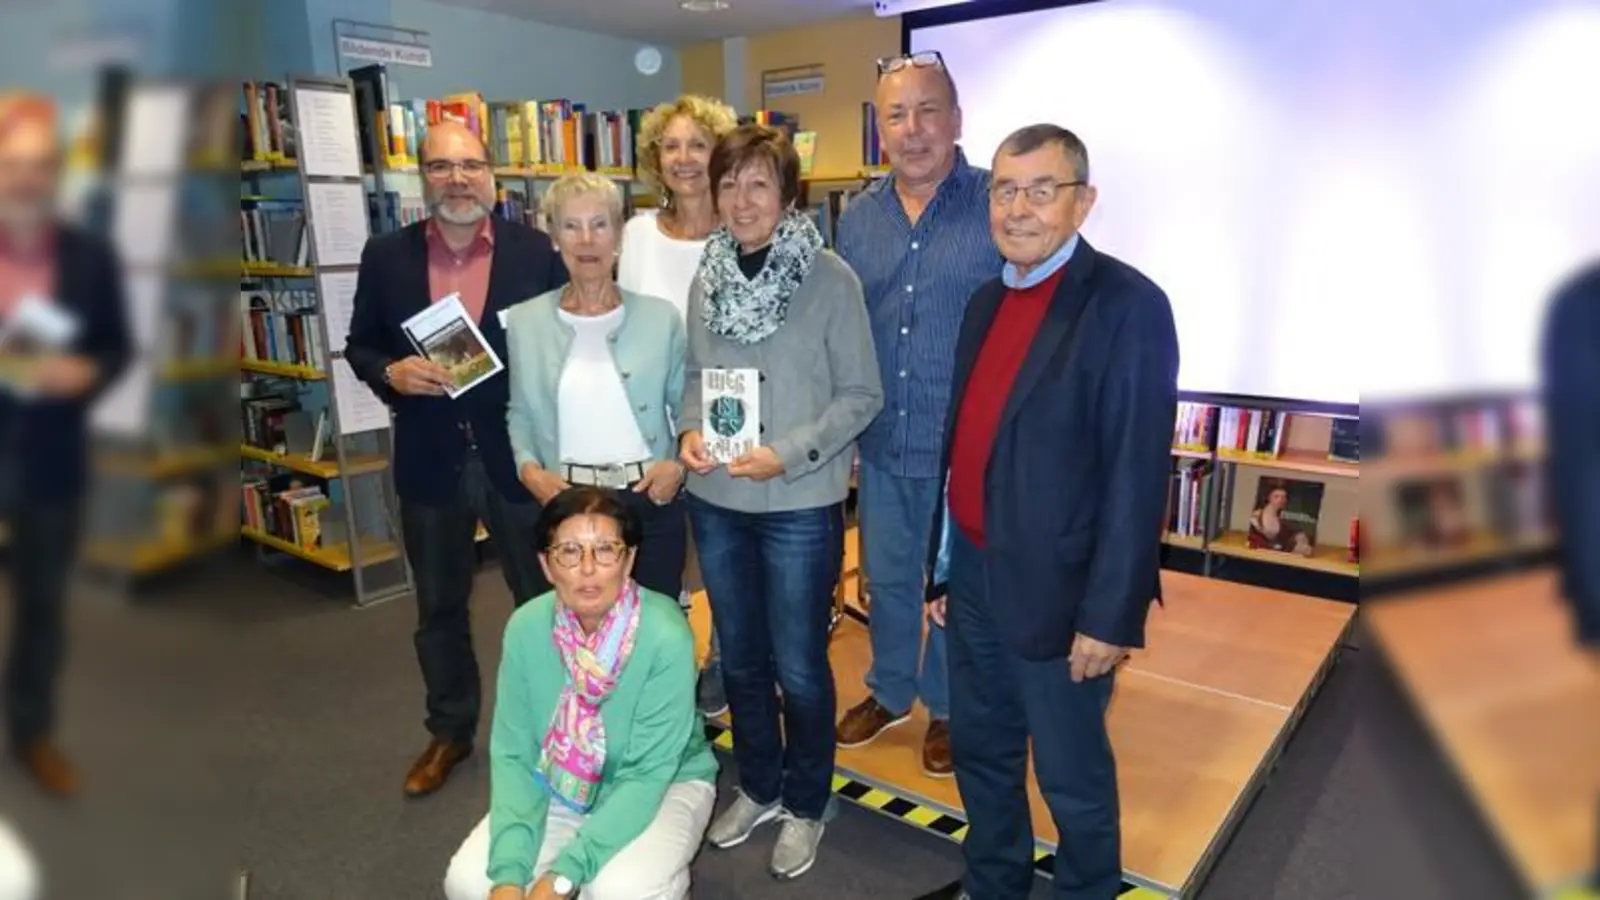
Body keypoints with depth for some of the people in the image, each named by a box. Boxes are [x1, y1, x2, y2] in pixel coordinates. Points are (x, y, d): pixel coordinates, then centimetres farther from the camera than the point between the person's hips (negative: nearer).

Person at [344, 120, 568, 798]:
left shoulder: (537, 252, -4)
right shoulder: (386, 255, 1)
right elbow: (359, 346, 9)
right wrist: (391, 373, -14)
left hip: (518, 455, -2)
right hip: (430, 460, 2)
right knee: (439, 608, 17)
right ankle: (449, 732, 38)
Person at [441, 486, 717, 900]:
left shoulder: (666, 636, -30)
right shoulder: (526, 628, -17)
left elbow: (646, 776, -26)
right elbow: (514, 754, -12)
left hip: (664, 785, -3)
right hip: (565, 785, 4)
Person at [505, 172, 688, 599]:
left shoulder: (661, 316, -2)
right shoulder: (524, 321, 0)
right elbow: (520, 413, 9)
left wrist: (680, 464, -11)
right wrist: (528, 468, -7)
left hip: (650, 501, 0)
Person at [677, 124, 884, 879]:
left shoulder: (831, 279, -11)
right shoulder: (707, 277, 3)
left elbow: (861, 394, -9)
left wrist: (788, 453, -19)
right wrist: (690, 430, -7)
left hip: (798, 505, -5)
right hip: (715, 501, 5)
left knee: (798, 666, 9)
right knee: (740, 657, 19)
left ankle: (805, 805, 34)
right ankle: (758, 787, 42)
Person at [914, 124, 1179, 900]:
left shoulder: (1127, 305, -14)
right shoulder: (987, 301, 8)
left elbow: (1137, 477, -17)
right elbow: (968, 439, 10)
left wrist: (1110, 614, -17)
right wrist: (945, 565, 12)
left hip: (1056, 588, -7)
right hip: (975, 575, 7)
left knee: (1071, 776, 13)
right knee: (979, 751, 22)